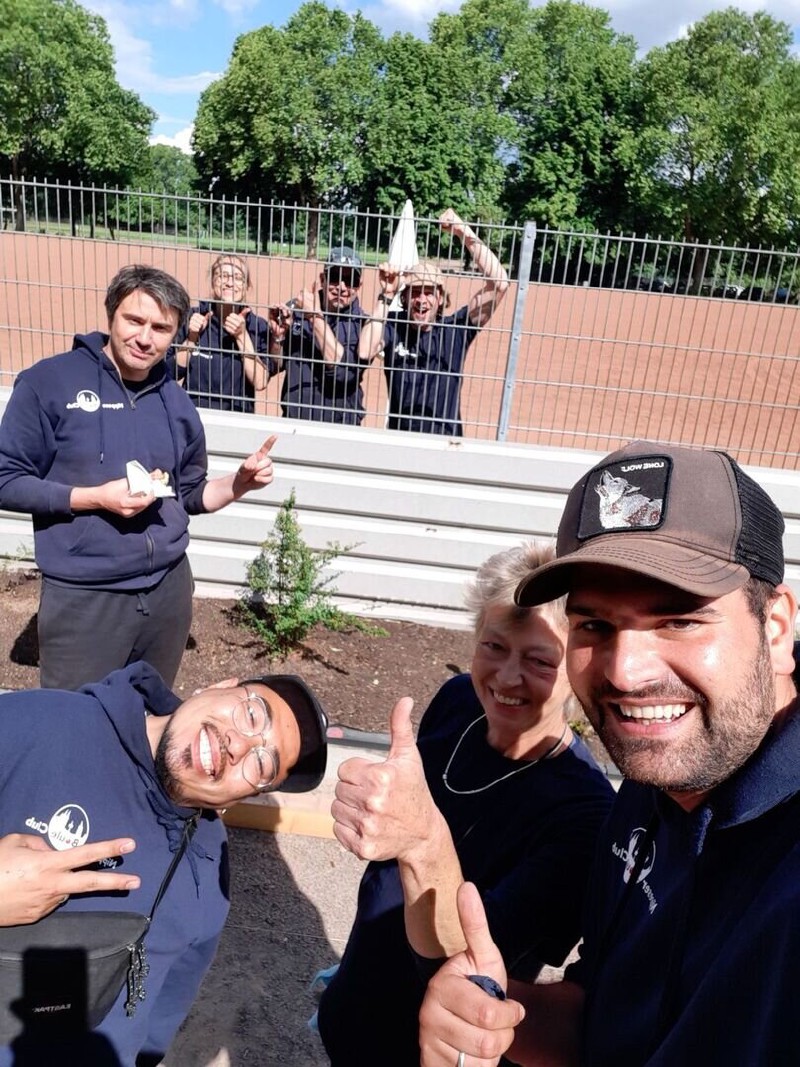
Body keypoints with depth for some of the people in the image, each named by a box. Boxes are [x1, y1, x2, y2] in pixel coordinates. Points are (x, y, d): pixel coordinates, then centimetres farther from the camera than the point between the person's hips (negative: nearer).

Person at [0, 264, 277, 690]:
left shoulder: (176, 402, 8)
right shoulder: (49, 381, -8)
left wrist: (240, 481, -3)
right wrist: (96, 498, -19)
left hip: (169, 588, 5)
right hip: (84, 597, -4)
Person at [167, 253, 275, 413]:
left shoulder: (258, 326, 0)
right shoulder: (191, 317, 2)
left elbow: (260, 384, -10)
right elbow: (170, 375, 2)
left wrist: (242, 336, -15)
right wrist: (191, 339, -9)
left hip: (237, 417, -2)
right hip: (191, 413, 2)